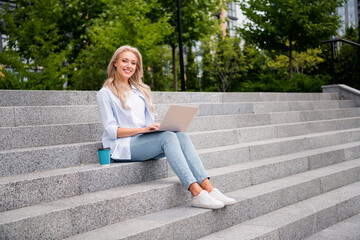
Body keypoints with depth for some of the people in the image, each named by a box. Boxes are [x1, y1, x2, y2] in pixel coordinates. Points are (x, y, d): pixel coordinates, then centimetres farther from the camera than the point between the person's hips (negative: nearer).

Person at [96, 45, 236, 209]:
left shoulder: (140, 91, 23)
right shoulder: (105, 94, 2)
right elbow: (111, 130, -7)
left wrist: (158, 127, -4)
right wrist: (144, 129, -18)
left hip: (144, 141, 6)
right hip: (122, 146, -6)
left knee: (181, 135, -24)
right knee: (168, 137, -31)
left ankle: (208, 188, -35)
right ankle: (196, 194, -40)